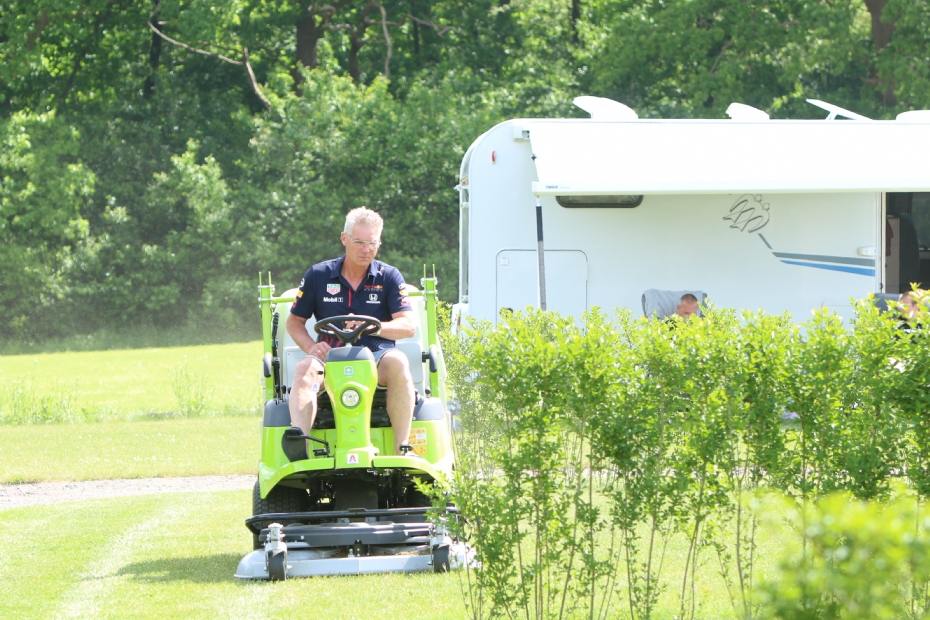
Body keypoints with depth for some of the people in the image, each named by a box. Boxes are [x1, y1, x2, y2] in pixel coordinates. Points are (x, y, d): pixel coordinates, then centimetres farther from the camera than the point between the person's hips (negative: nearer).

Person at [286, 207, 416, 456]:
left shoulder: (389, 277, 6)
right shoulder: (318, 276, 8)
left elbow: (408, 326, -3)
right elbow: (294, 321, 14)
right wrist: (310, 346, -8)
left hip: (376, 356, 0)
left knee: (398, 361, -34)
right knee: (305, 368, -32)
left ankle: (402, 447, -38)